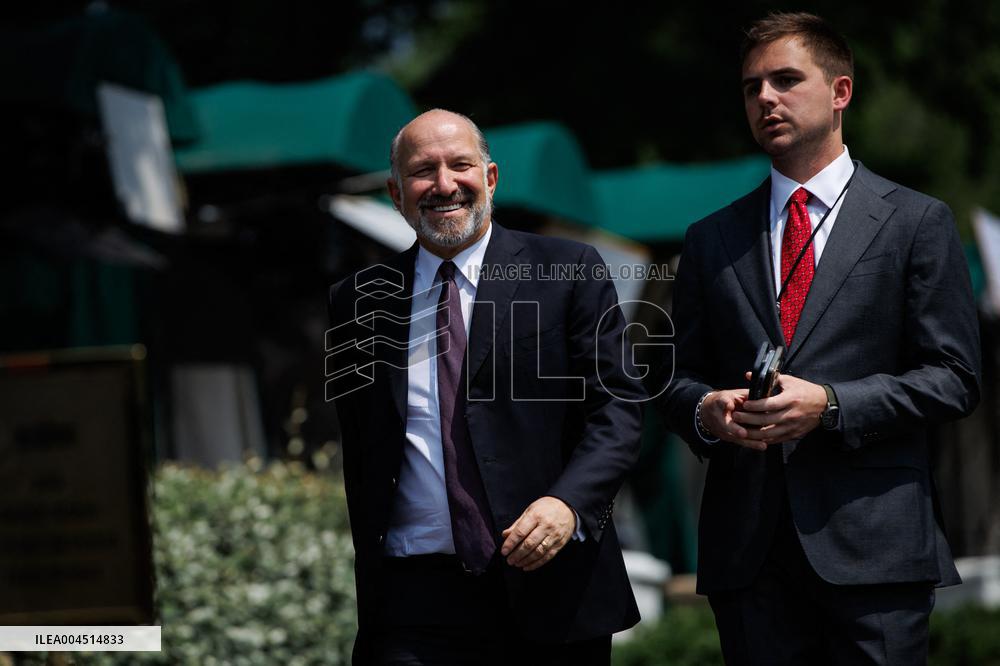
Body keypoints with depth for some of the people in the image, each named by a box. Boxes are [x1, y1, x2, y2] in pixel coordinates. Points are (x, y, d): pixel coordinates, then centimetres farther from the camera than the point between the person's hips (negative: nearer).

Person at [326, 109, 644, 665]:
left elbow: (618, 404, -2)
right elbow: (344, 448, 13)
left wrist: (567, 502, -18)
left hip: (552, 583, -1)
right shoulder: (357, 302, 9)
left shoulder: (569, 271, 3)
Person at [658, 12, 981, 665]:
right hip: (748, 550, 3)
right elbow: (681, 377, 19)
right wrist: (705, 410, -5)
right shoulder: (712, 241, 16)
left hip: (872, 545, -3)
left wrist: (829, 405, -13)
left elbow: (955, 378, 0)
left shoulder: (917, 222, 5)